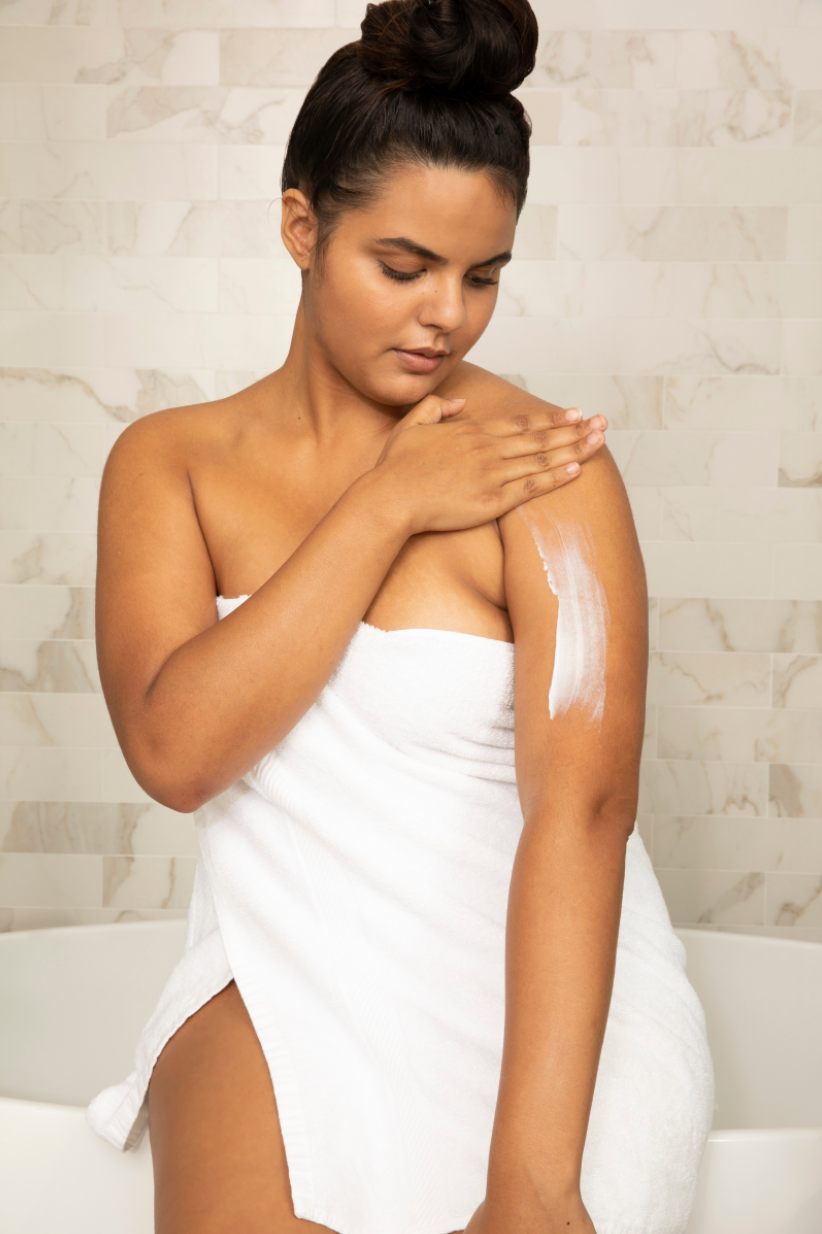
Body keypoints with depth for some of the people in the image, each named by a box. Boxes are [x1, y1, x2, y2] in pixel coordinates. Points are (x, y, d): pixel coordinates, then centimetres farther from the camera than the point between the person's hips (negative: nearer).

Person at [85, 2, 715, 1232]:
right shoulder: (169, 462, 2)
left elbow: (582, 807, -18)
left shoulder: (543, 463, -8)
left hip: (541, 991, -1)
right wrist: (386, 506, -14)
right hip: (286, 969, 2)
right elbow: (175, 749, -12)